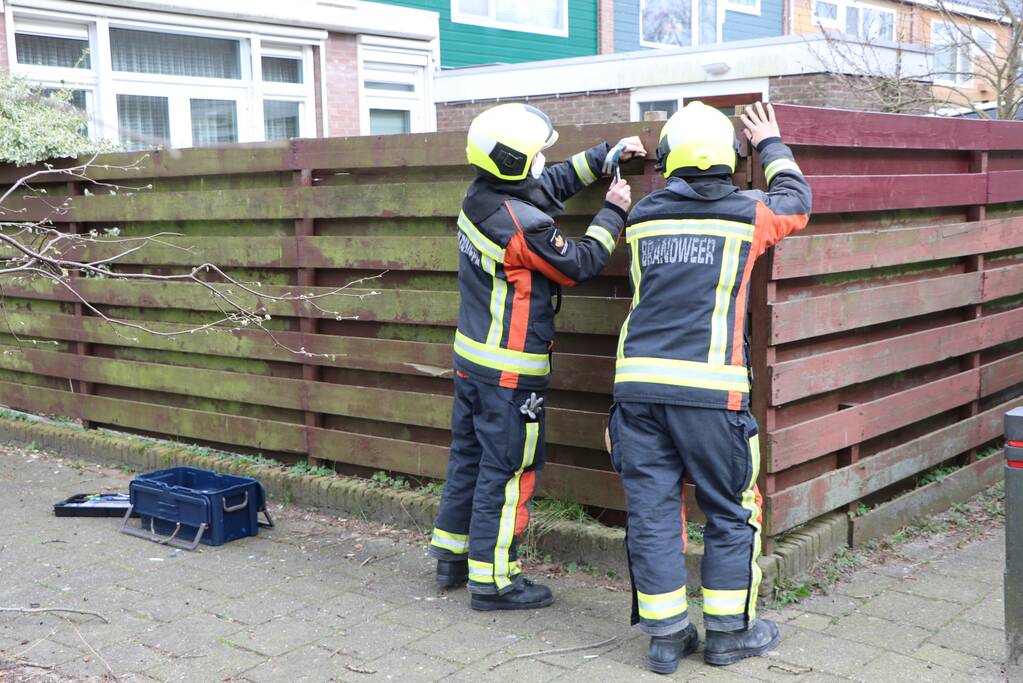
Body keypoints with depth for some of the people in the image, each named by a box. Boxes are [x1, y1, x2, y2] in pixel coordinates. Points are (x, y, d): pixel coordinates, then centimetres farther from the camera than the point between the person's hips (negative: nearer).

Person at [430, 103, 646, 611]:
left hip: (471, 357, 9)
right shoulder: (522, 225, -25)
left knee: (469, 457, 19)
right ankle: (492, 579, 9)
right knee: (508, 472, 1)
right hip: (510, 372, -9)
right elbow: (581, 264, -11)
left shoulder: (480, 198, 2)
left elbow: (554, 181, 18)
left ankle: (452, 557, 31)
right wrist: (613, 212, 1)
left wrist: (609, 154, 18)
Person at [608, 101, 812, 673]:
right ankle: (728, 631, 19)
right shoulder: (747, 215, 2)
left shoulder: (643, 218, 9)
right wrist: (773, 146, 37)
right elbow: (797, 202, 24)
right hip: (708, 390, -3)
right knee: (731, 513, 11)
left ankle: (666, 634, 15)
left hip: (639, 383, 3)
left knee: (652, 510, 8)